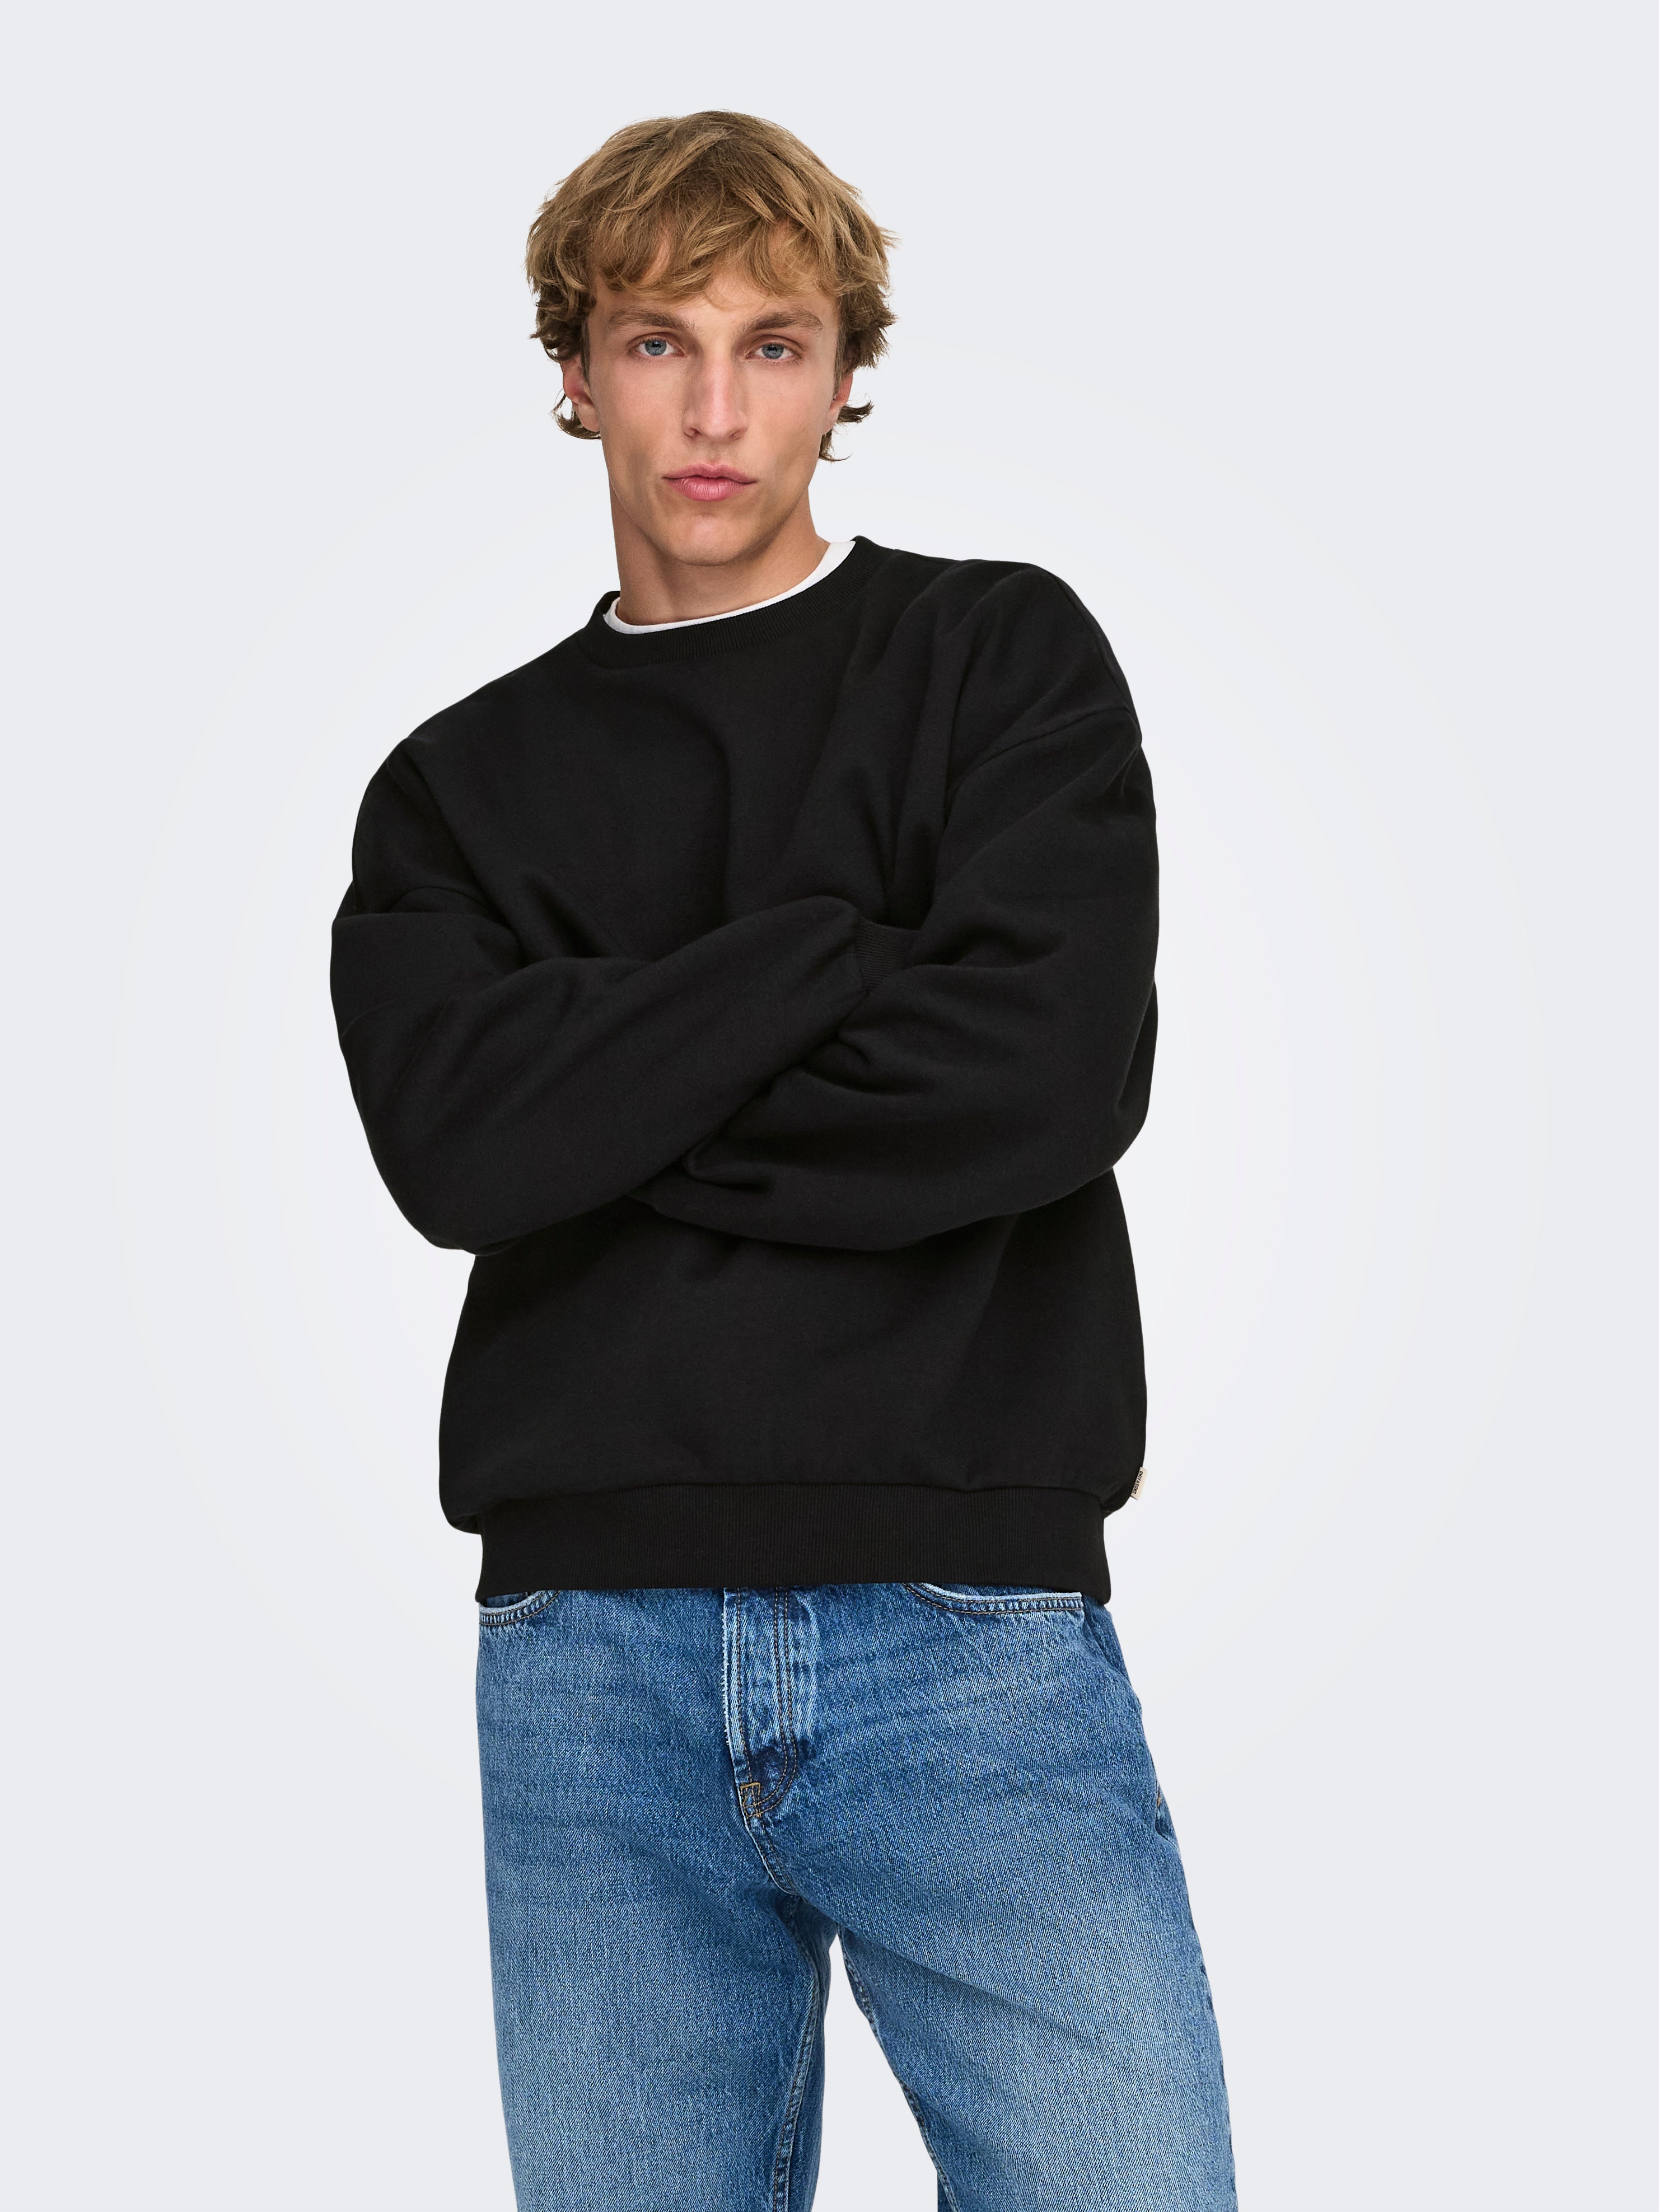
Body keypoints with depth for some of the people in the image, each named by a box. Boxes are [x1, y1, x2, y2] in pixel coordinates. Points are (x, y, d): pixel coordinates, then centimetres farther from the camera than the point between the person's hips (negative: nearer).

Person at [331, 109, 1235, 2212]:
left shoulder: (1006, 659, 9)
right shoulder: (464, 783, 14)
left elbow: (1051, 1072, -8)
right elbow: (458, 1146, -5)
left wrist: (613, 1106, -3)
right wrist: (841, 942, -6)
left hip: (973, 1636, -2)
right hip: (589, 1657, 2)